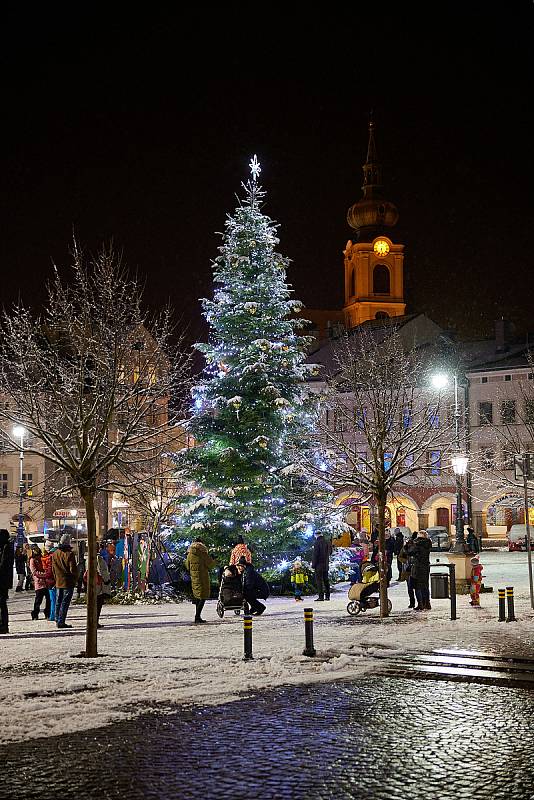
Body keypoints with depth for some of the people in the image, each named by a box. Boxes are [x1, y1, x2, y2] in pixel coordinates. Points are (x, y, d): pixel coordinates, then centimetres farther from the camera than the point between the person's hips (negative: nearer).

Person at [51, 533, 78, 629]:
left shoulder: (55, 554, 5)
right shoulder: (69, 554, -14)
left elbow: (53, 569, 12)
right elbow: (73, 569, -13)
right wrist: (75, 580, 3)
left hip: (58, 582, 6)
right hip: (68, 582, -6)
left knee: (58, 602, 14)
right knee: (65, 602, -4)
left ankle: (58, 620, 19)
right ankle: (61, 622, -6)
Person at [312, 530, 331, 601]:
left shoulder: (317, 543, -14)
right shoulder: (327, 542, 7)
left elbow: (315, 555, -16)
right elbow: (330, 552, 19)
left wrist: (313, 565, -10)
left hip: (319, 564, -7)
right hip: (326, 564, 7)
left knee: (319, 580, -4)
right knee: (326, 580, 14)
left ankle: (321, 596, -8)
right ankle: (327, 596, 18)